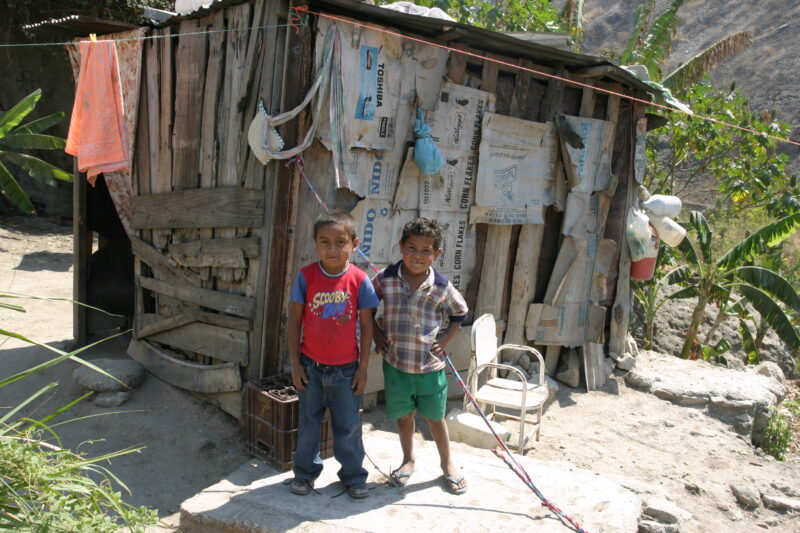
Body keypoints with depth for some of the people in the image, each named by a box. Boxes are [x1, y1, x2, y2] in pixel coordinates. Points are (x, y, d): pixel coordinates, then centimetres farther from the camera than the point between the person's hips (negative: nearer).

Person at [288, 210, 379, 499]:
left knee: (348, 425, 11)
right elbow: (295, 320, -2)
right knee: (308, 422, 17)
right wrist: (295, 364, -2)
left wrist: (363, 367, -3)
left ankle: (353, 475, 30)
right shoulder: (306, 276, -9)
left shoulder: (359, 280, -11)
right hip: (311, 366, 1)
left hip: (346, 368, -1)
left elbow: (366, 326, -3)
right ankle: (305, 472, 36)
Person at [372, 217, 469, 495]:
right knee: (403, 415, 16)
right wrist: (376, 332, 2)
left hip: (430, 365, 0)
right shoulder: (386, 278, -8)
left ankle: (447, 464, 35)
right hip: (395, 362, 1)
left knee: (435, 417, 14)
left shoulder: (442, 286, -8)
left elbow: (459, 313, 9)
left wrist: (445, 339, 0)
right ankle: (408, 460, 39)